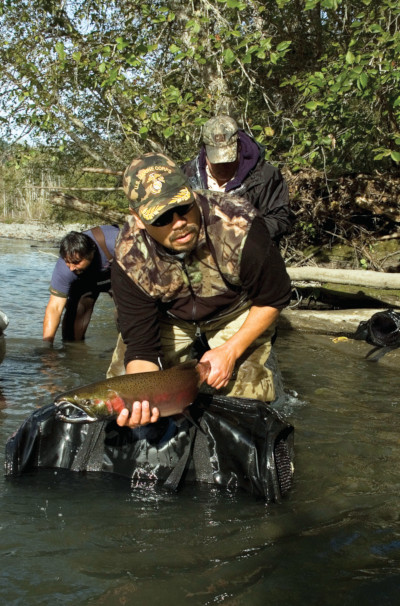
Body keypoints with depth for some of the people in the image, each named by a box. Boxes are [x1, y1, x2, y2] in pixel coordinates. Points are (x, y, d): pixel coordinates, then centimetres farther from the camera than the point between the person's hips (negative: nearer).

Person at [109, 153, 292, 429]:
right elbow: (140, 346, -28)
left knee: (245, 395, -15)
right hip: (168, 317, 2)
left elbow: (273, 299, -20)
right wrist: (139, 398, -49)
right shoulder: (130, 259, -32)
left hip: (237, 313, -1)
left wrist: (230, 351, -25)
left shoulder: (239, 227, -38)